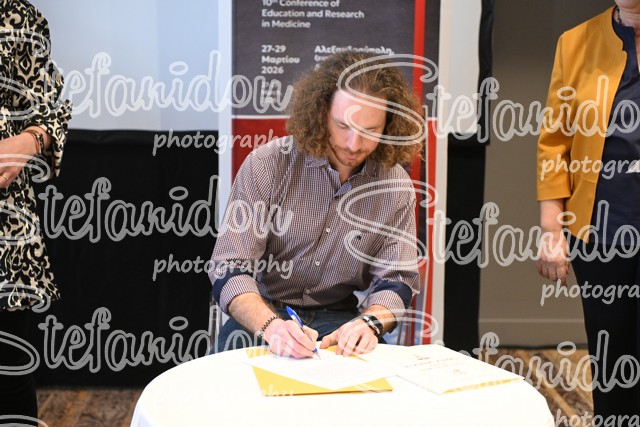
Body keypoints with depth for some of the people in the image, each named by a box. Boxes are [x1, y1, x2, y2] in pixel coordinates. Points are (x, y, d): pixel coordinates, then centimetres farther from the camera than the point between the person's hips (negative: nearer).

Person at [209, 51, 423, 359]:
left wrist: (370, 322, -24)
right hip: (263, 313, -2)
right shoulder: (266, 165, -11)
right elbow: (230, 270, -15)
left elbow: (395, 279, -1)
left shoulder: (396, 187, -2)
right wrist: (271, 326, -34)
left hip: (338, 318, 2)